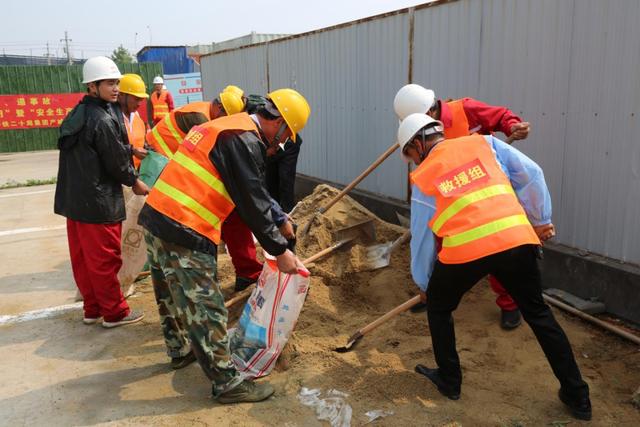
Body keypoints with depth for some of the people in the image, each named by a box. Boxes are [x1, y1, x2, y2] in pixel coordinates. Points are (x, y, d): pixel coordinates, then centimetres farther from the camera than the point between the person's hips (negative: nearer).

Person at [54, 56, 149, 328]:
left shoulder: (78, 114, 9)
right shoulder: (103, 119, -19)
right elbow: (116, 161, -14)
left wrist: (129, 150, 15)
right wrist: (134, 182, 2)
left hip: (73, 198, 9)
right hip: (99, 201, -9)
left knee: (82, 258, 15)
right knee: (105, 259, 2)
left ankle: (92, 309, 28)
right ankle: (114, 312, 15)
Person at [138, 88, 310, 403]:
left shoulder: (226, 126, 18)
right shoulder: (245, 140, -13)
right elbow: (252, 203, -14)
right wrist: (280, 251, -6)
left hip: (158, 216, 10)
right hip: (184, 232, -10)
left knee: (184, 295, 27)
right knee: (206, 309, 1)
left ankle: (182, 348, 47)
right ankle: (228, 383, 13)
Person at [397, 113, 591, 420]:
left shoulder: (423, 177, 14)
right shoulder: (483, 143, 18)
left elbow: (422, 238, 17)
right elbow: (531, 175, 11)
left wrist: (423, 283, 29)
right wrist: (540, 221, 20)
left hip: (465, 251, -3)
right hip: (517, 240, 3)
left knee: (438, 308, 24)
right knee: (538, 314, 21)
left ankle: (449, 381, 34)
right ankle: (576, 395, 30)